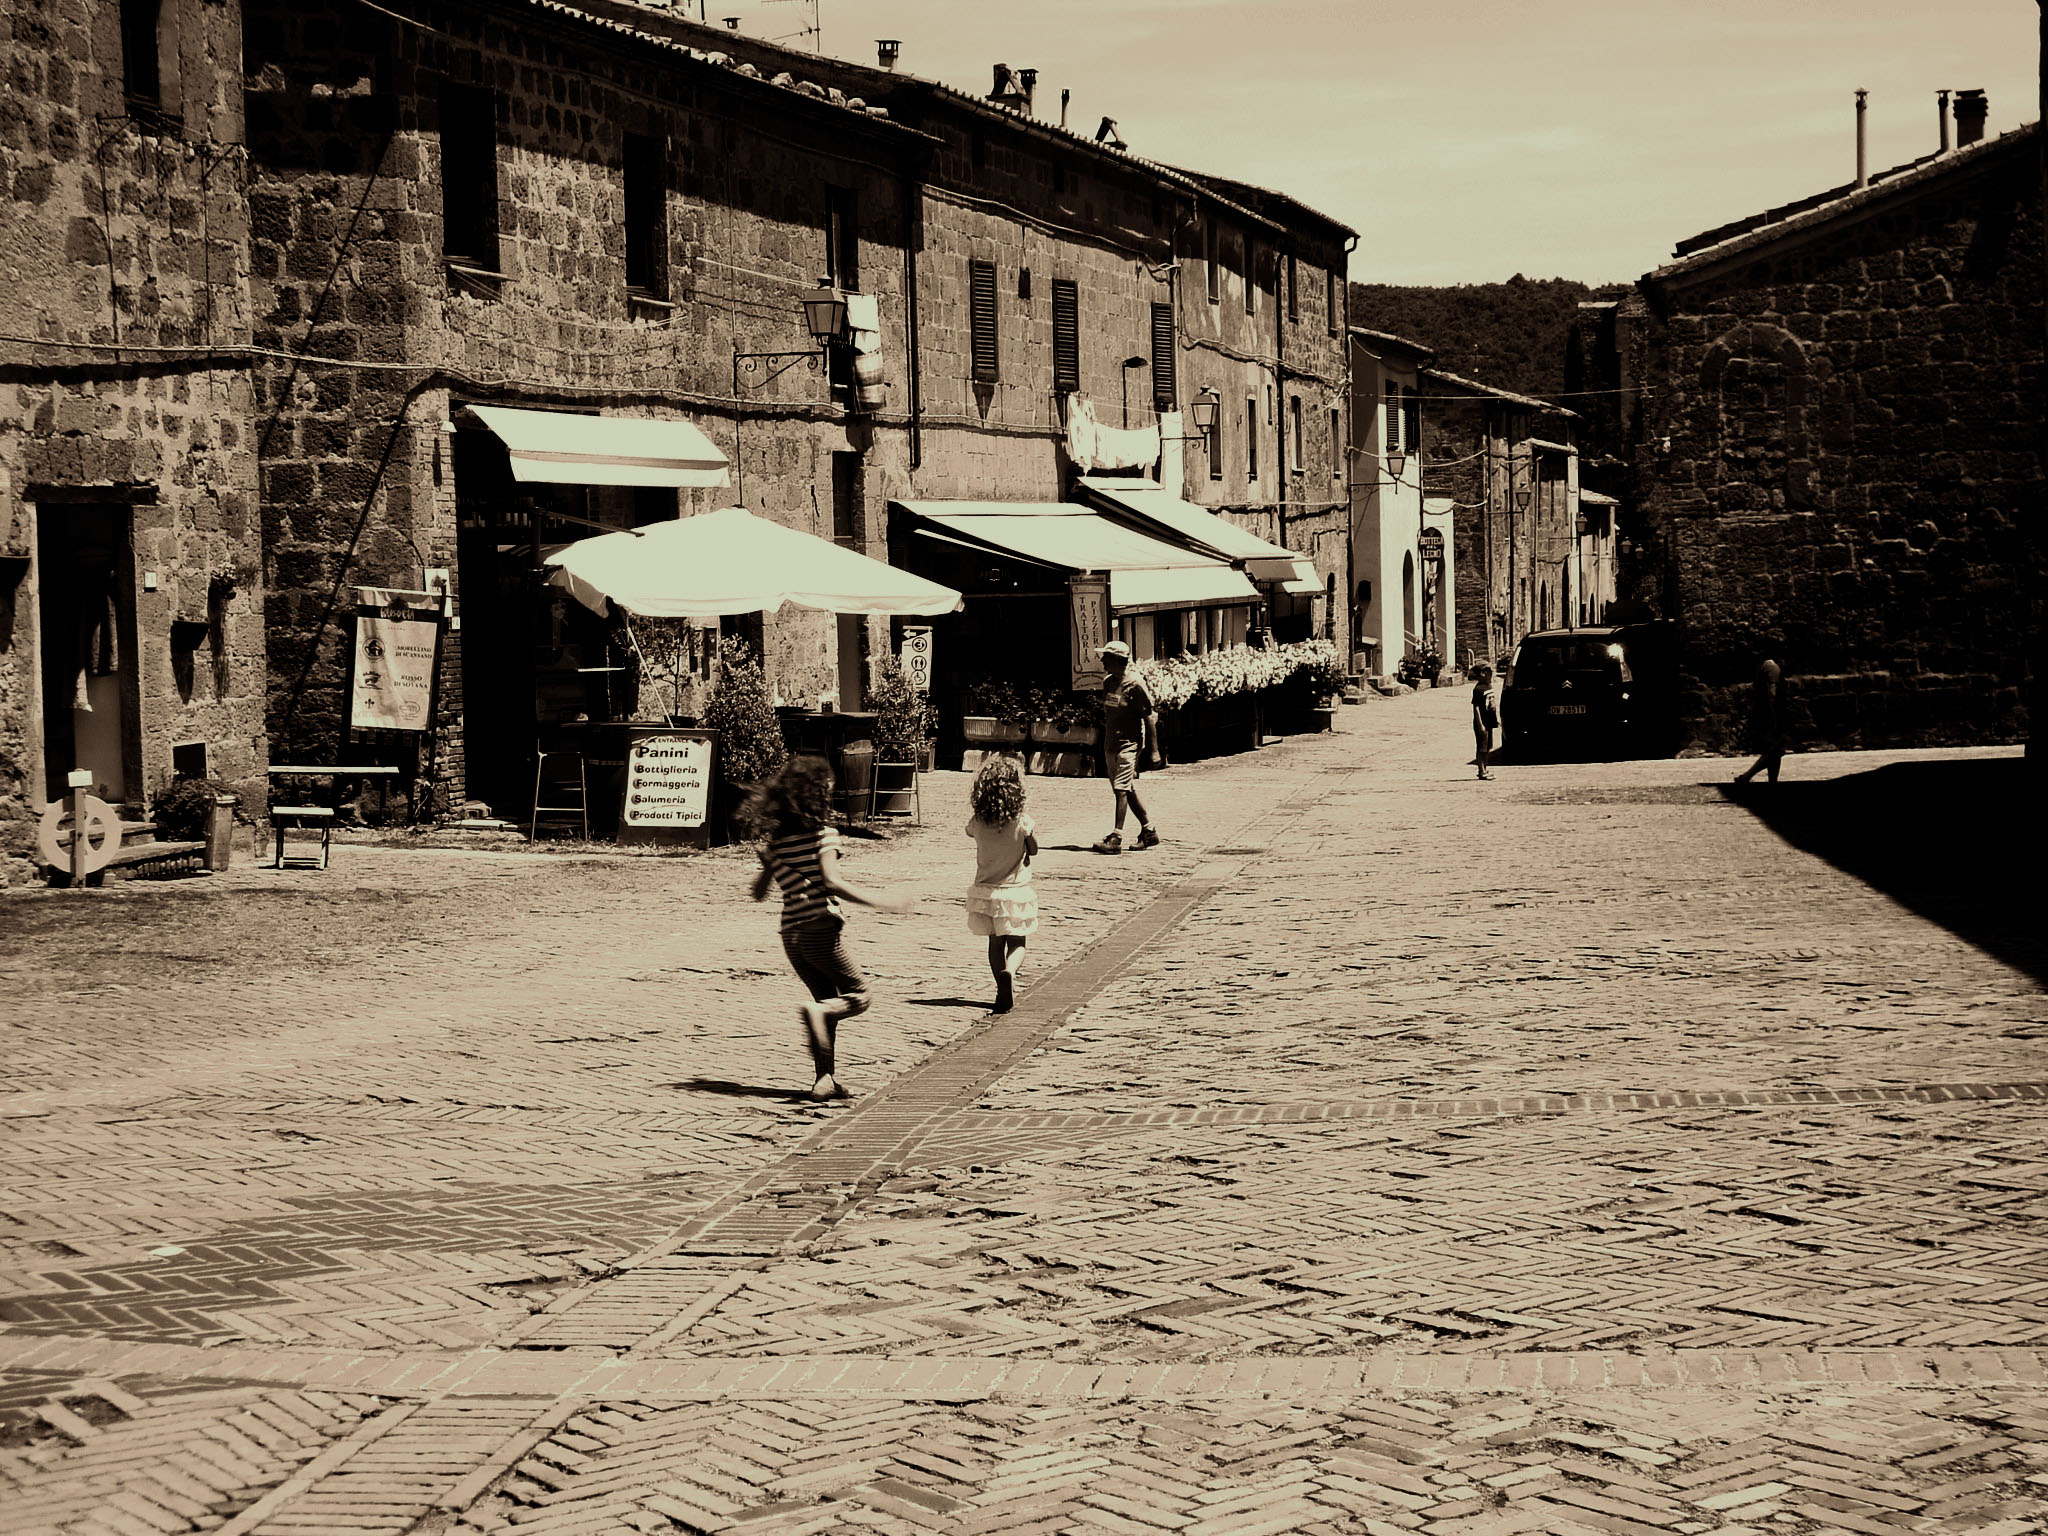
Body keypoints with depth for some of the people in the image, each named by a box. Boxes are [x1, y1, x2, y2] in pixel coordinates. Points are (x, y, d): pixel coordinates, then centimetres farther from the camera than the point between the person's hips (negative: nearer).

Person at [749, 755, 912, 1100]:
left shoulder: (776, 841, 10)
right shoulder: (823, 832, -7)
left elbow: (760, 891, 12)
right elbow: (832, 882, -18)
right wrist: (879, 902, -16)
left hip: (791, 934, 6)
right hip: (822, 927, -6)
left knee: (827, 999, 16)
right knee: (858, 996, 9)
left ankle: (826, 1079, 6)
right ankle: (816, 1011, -22)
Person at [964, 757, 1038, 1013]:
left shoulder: (977, 823, -10)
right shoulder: (1021, 822, -17)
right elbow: (1033, 850, -2)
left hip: (986, 892, 2)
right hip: (1016, 891, -2)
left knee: (995, 944, 16)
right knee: (1017, 944, 7)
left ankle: (1005, 991, 17)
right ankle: (1008, 972, -23)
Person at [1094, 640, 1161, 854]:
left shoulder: (1135, 684, -13)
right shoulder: (1108, 682, 10)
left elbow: (1150, 717, -11)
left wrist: (1154, 750, -13)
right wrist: (1104, 744, 20)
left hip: (1129, 744, -8)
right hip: (1110, 744, 8)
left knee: (1122, 790, -13)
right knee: (1128, 791, 13)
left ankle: (1117, 839, -17)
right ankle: (1149, 832, 24)